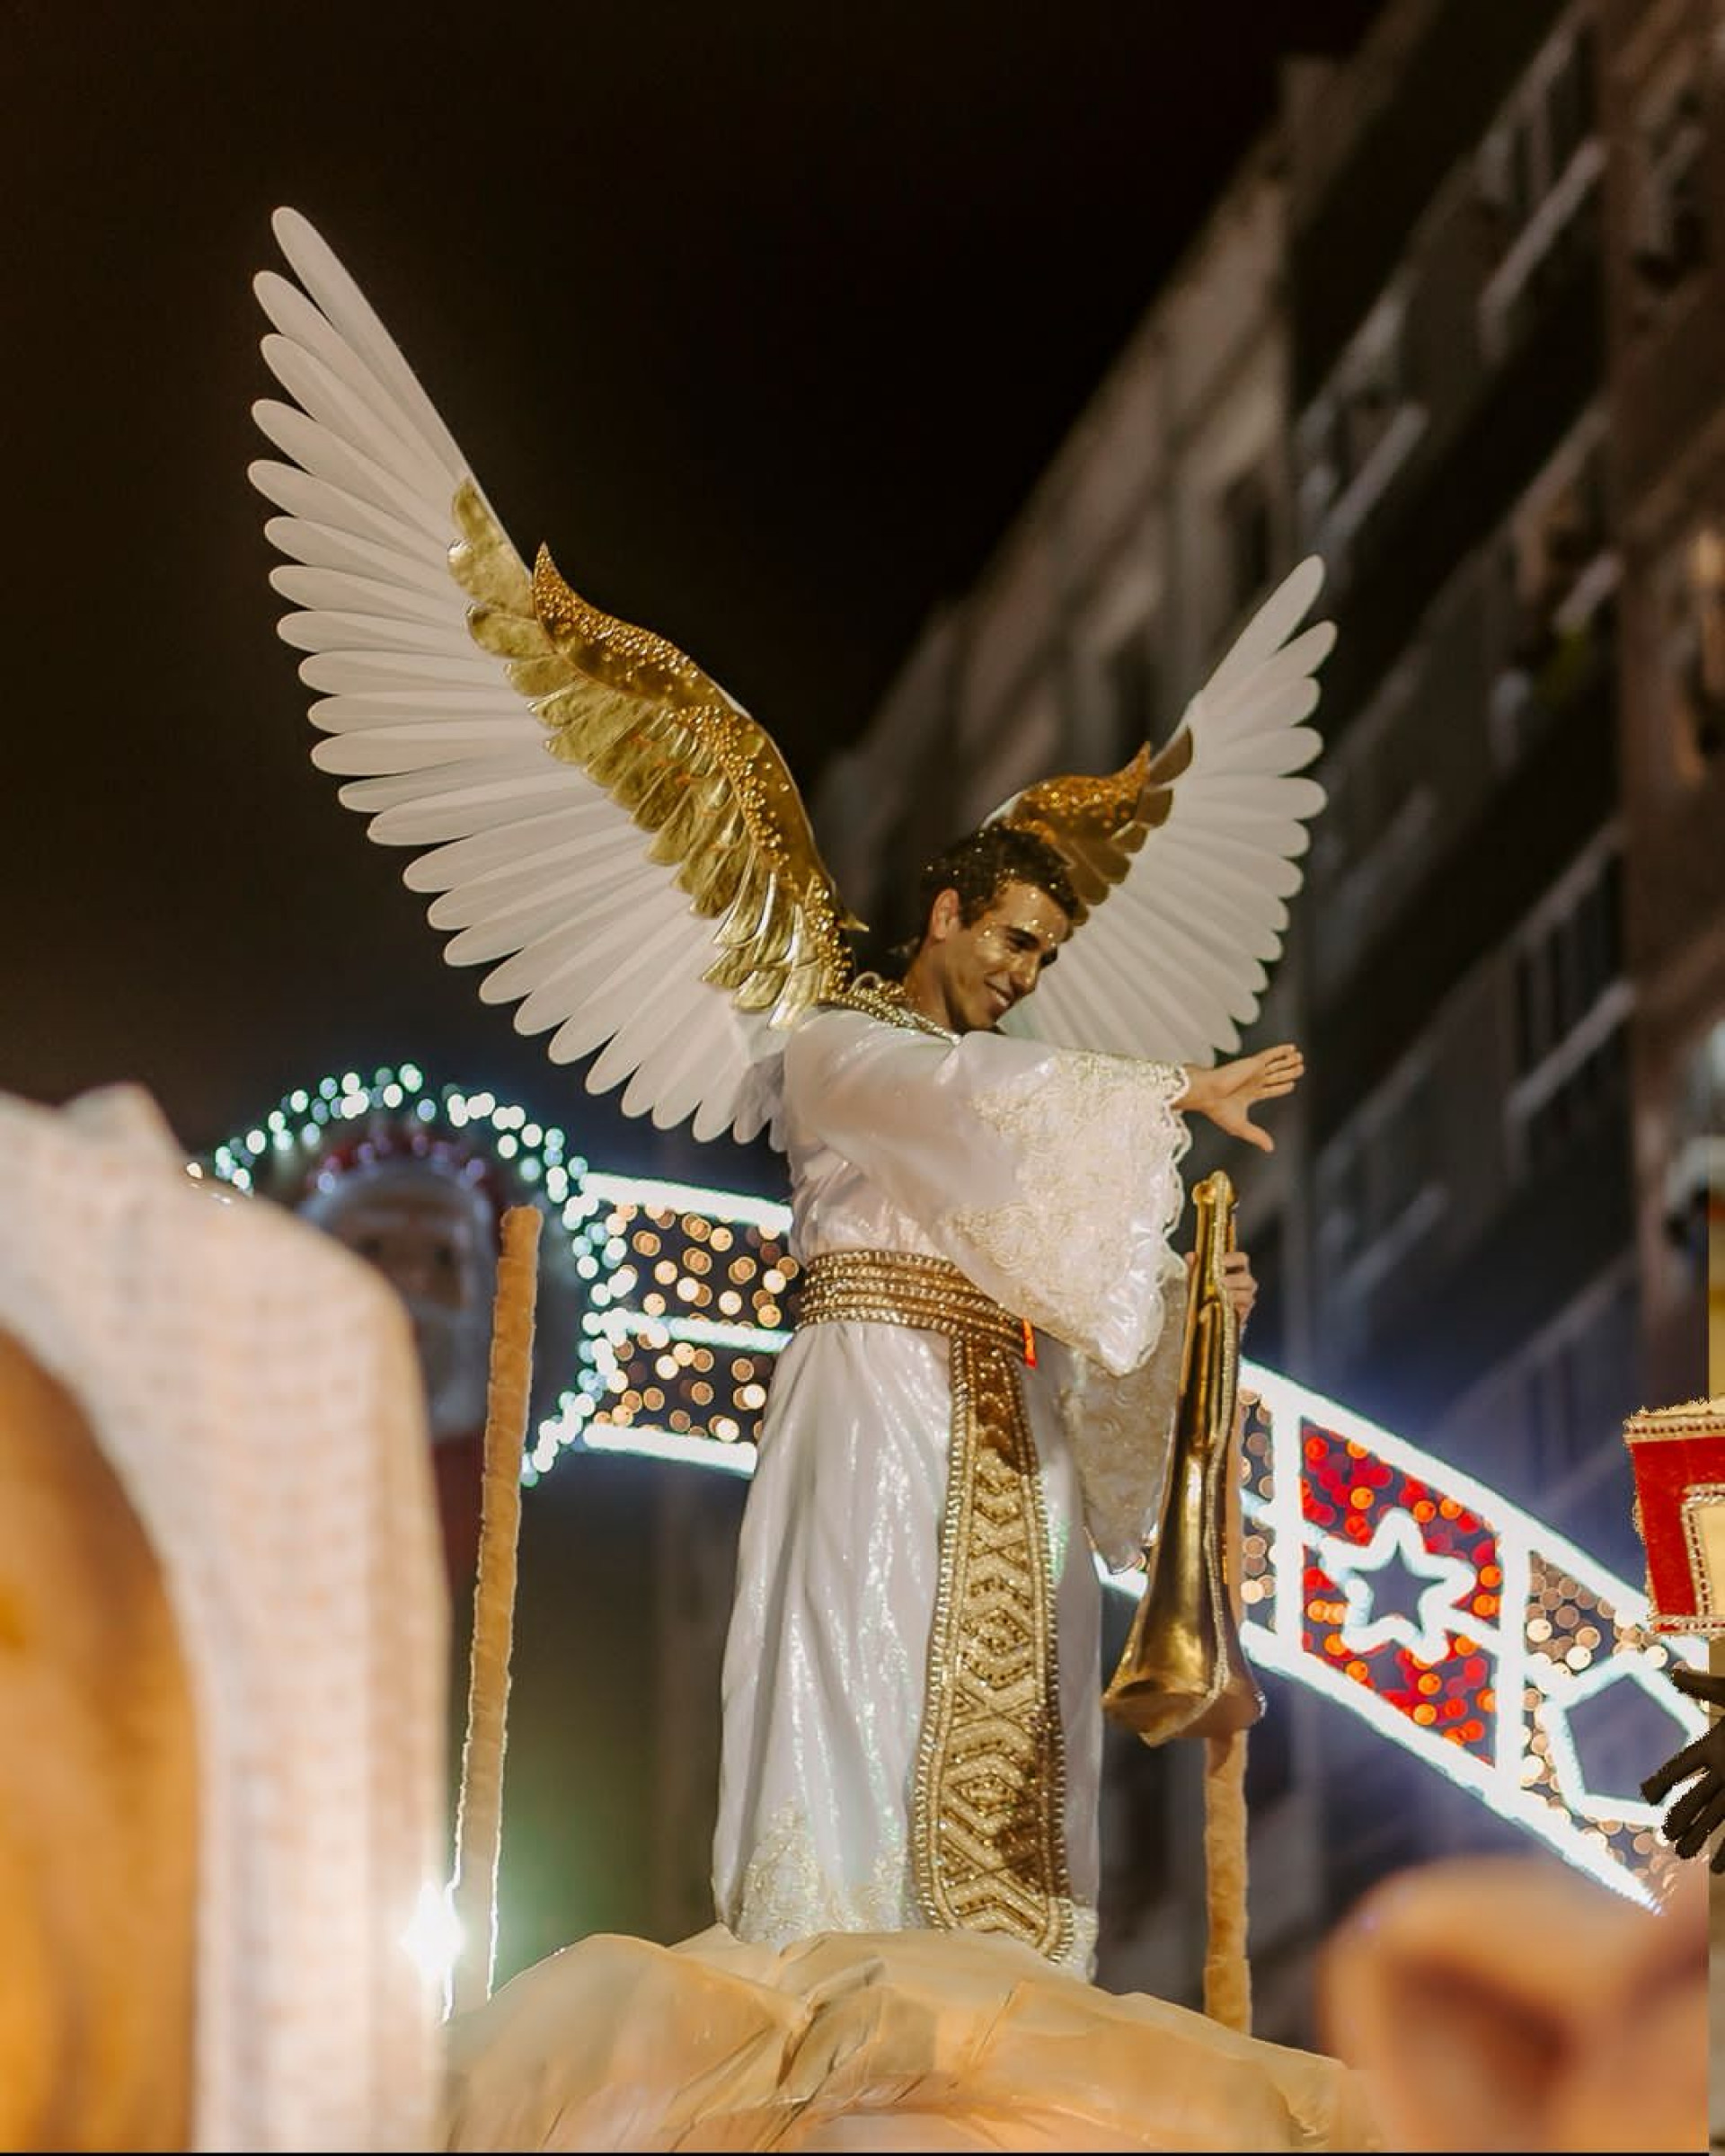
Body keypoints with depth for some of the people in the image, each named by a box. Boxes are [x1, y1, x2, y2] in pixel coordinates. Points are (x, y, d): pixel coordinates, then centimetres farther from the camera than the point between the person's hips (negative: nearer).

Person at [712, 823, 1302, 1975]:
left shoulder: (1007, 1088, 25)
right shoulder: (839, 1047, 4)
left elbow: (1081, 1259, 16)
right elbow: (976, 1092, -17)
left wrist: (1187, 1290, -4)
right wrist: (1185, 1092, -19)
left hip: (1009, 1431, 6)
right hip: (880, 1396, -6)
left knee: (1014, 1717, -2)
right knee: (868, 1680, -15)